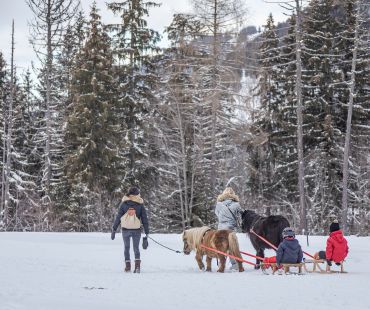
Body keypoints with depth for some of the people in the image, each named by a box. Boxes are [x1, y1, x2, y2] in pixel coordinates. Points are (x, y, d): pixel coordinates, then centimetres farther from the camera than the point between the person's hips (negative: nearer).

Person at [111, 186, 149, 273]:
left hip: (125, 229, 0)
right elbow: (144, 219, 4)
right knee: (136, 248, 10)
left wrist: (114, 229, 6)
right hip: (136, 230, 0)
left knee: (126, 248, 15)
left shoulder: (124, 203, 2)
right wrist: (146, 233, 9)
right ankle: (137, 265, -7)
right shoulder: (140, 205, 3)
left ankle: (128, 266, 12)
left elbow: (118, 217, 1)